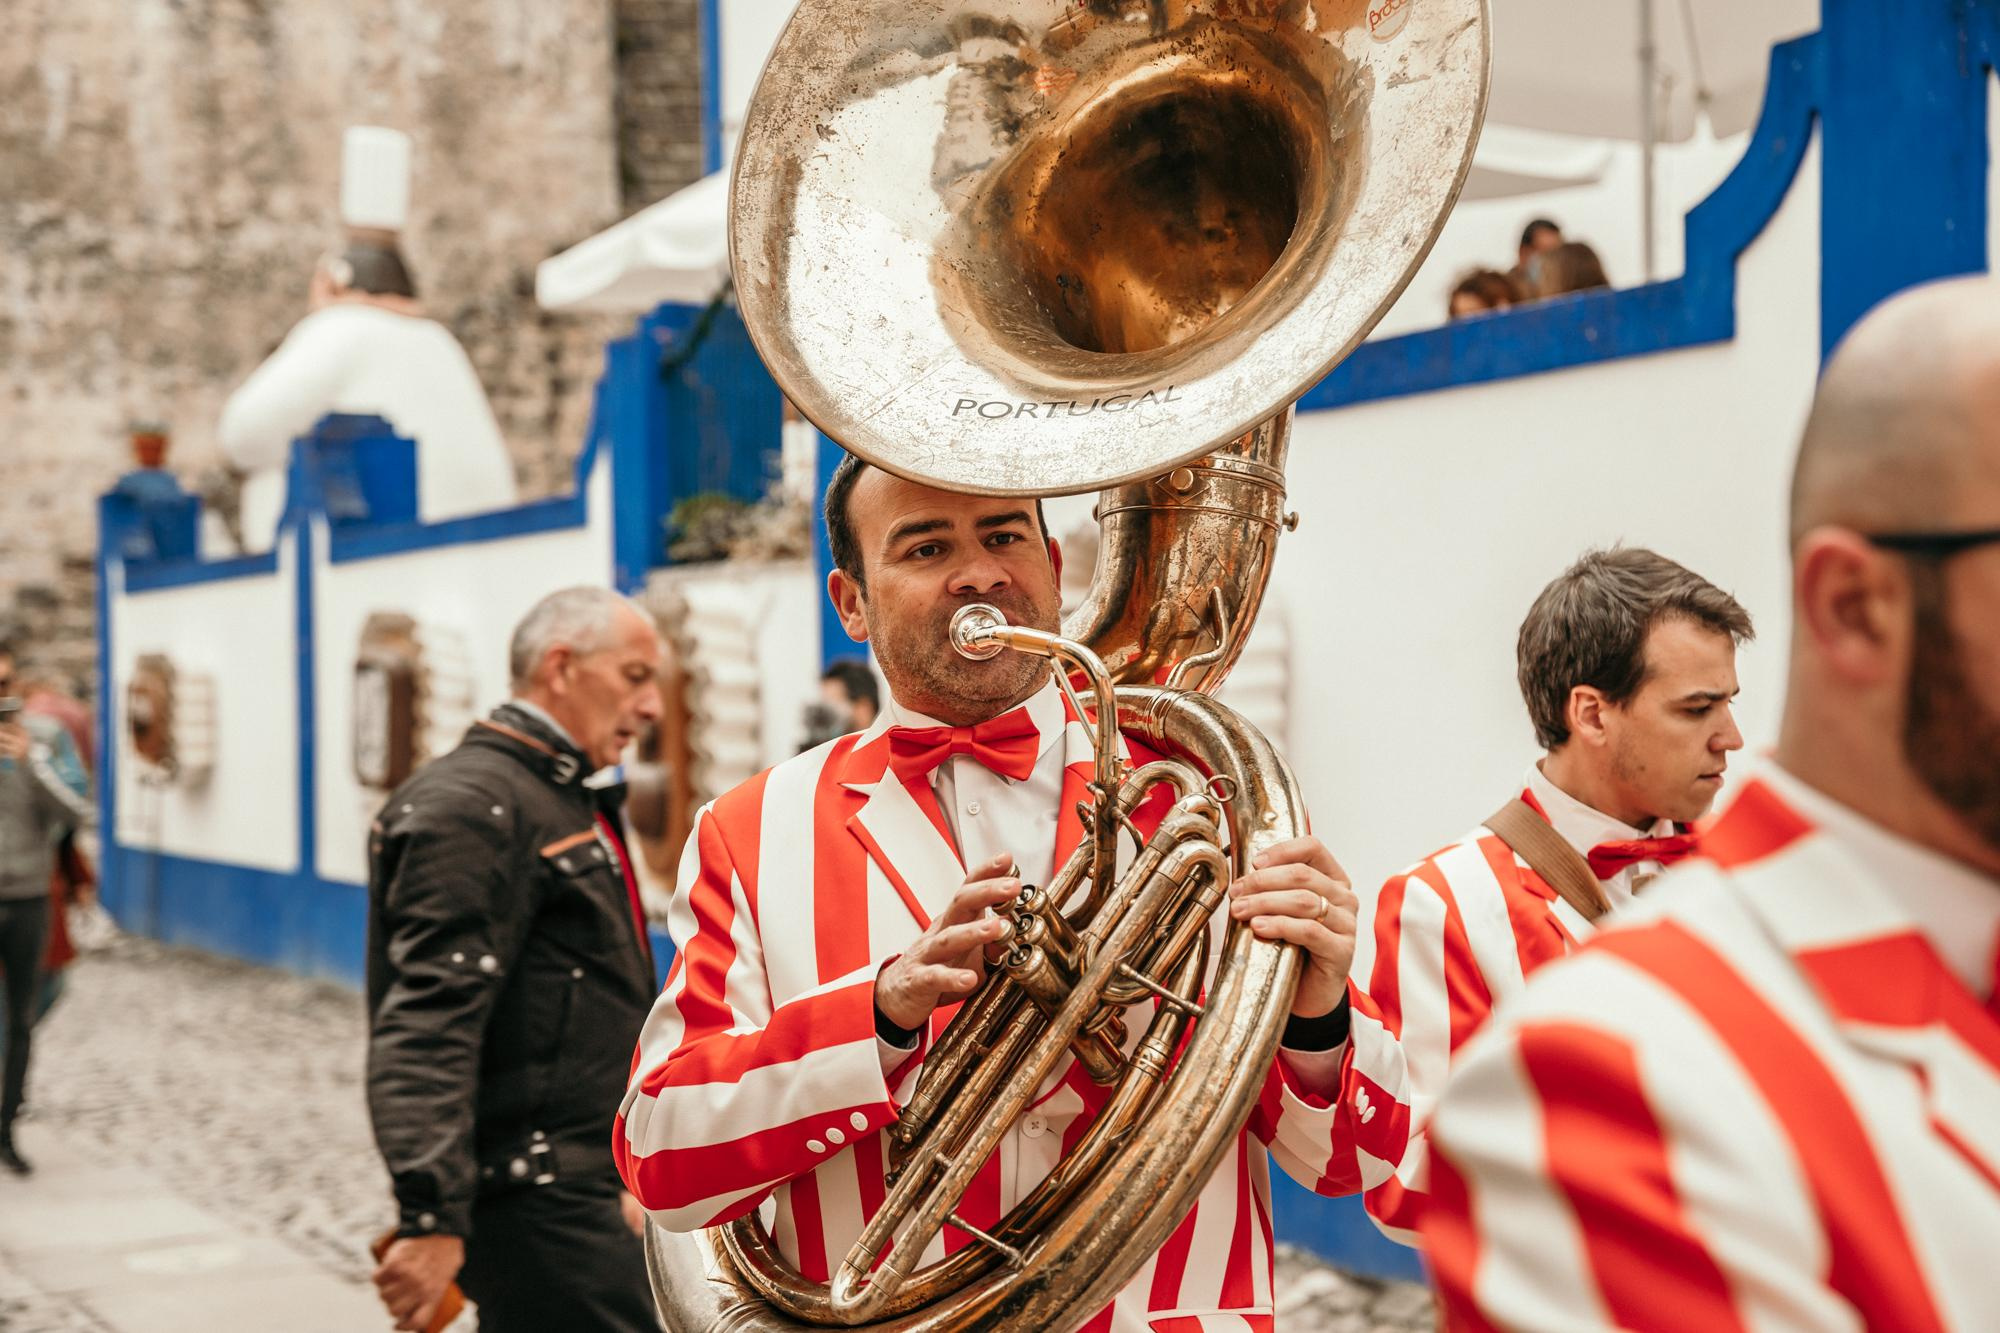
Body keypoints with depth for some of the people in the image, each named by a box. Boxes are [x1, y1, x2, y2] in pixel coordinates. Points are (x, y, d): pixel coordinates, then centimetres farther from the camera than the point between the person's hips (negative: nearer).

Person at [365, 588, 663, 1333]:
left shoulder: (568, 802, 20)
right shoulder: (472, 808, -14)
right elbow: (427, 1030, -24)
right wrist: (432, 1220, -30)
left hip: (575, 1182, 10)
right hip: (534, 1200, -10)